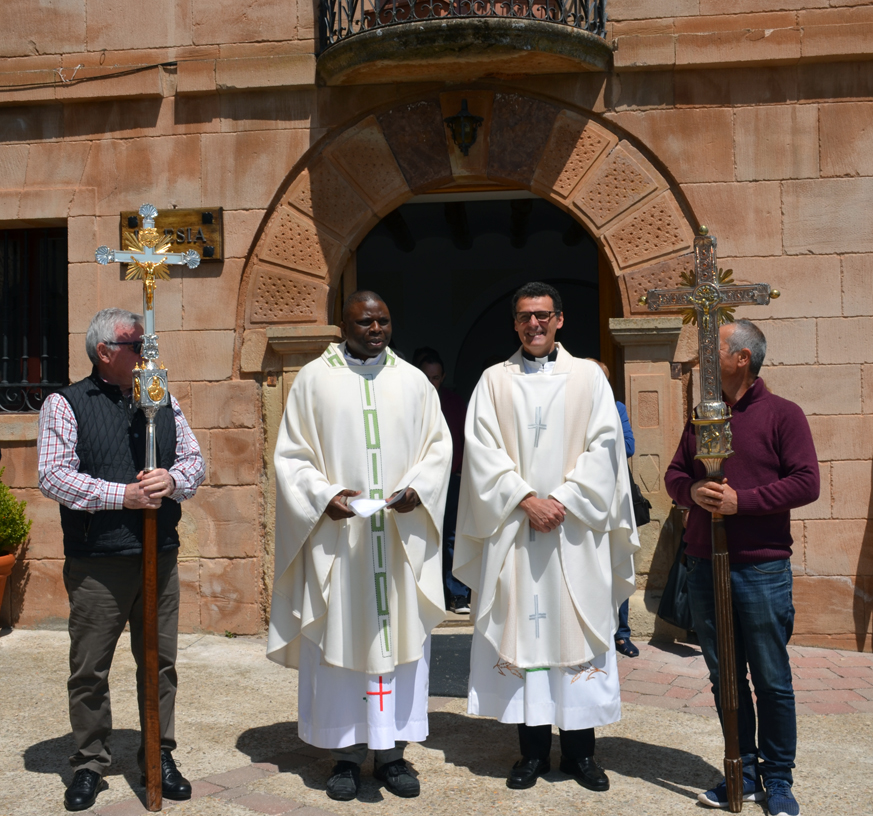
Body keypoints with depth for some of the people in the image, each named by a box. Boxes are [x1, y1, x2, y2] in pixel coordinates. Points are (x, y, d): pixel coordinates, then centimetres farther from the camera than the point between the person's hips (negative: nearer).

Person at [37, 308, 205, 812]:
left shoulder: (164, 403, 13)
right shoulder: (65, 405, -1)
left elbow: (195, 460, 13)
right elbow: (54, 476, -10)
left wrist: (173, 480, -9)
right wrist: (123, 495, -16)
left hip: (160, 556, 4)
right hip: (96, 562, -3)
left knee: (160, 661, 11)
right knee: (90, 668, 5)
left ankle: (160, 757, 25)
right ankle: (90, 765, 22)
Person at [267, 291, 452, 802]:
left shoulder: (413, 381, 9)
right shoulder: (314, 379, 3)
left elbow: (439, 446, 9)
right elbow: (292, 454, 2)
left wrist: (417, 487, -8)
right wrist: (324, 495, -14)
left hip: (401, 534, 2)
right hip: (337, 535, -2)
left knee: (401, 636, 5)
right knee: (341, 638, 3)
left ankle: (393, 750, 17)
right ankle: (347, 753, 16)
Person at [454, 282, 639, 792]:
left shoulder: (588, 377, 7)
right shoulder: (495, 381, 8)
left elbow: (604, 446, 0)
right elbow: (482, 450, 0)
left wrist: (562, 499, -11)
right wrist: (526, 498, -12)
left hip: (575, 530, 0)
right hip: (513, 528, 1)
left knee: (576, 630, 2)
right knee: (520, 629, 2)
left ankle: (581, 749, 14)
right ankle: (534, 748, 13)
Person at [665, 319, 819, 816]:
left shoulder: (782, 414, -3)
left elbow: (806, 483, -10)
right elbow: (675, 473, 16)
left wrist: (741, 501, -16)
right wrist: (692, 491, -7)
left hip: (762, 569, -5)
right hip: (704, 566, 5)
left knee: (772, 680, 4)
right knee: (725, 678, 11)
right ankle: (743, 774, 24)